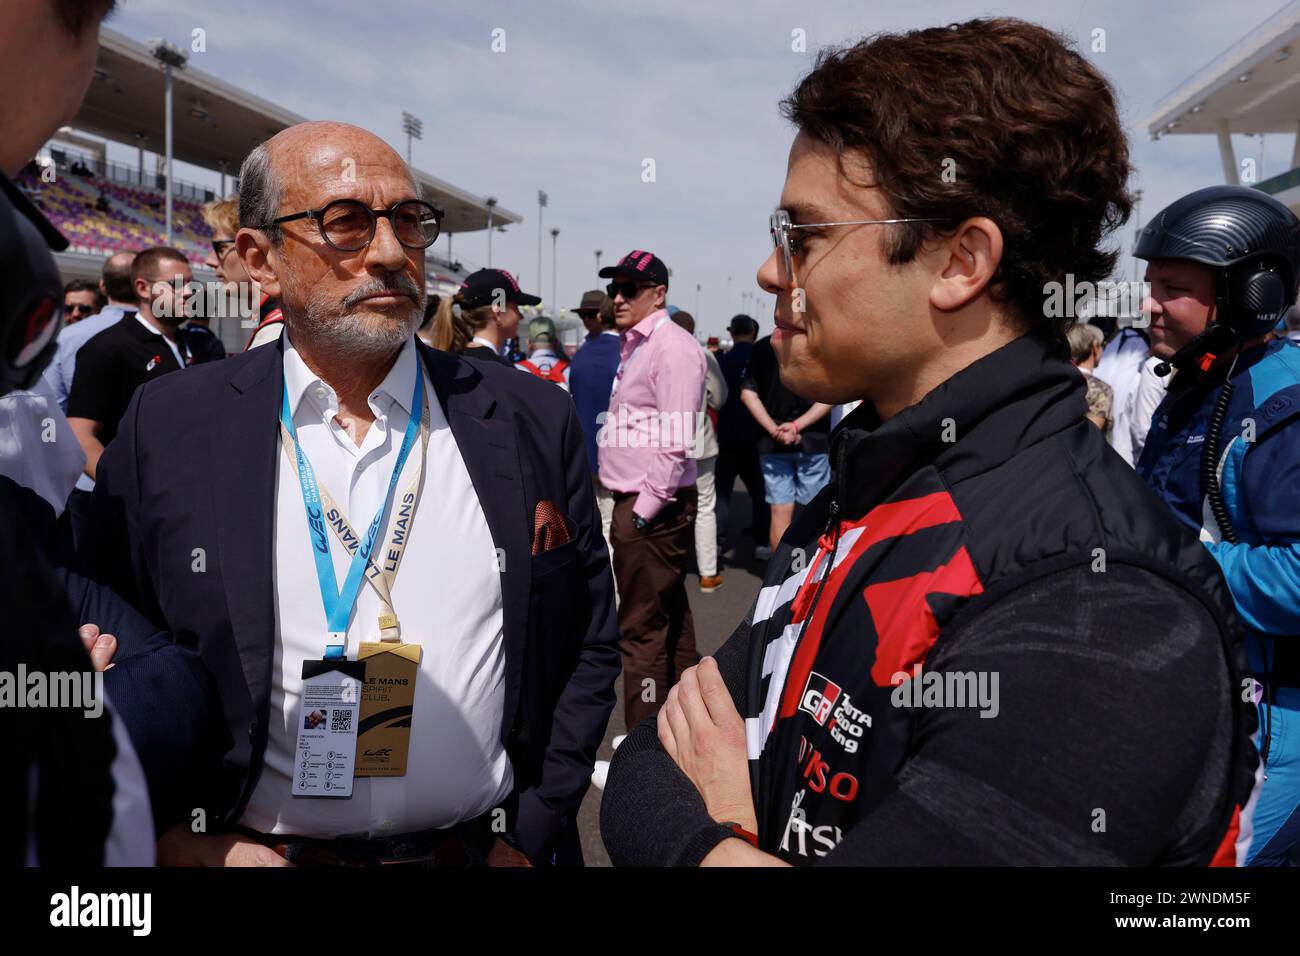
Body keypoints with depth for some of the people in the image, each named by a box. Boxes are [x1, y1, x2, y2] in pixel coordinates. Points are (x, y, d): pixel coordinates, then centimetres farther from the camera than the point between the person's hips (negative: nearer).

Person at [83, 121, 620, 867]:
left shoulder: (533, 421, -6)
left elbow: (589, 645, 0)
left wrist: (534, 833, -4)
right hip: (252, 851, 0)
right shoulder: (169, 431, -7)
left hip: (483, 848, 1)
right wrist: (174, 840, -10)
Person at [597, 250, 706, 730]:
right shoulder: (634, 345, 17)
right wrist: (629, 506, 16)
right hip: (635, 502, 10)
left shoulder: (672, 346, -14)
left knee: (642, 628, -6)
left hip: (653, 508, -10)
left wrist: (644, 510, -20)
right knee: (669, 617, 20)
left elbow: (675, 440, -21)